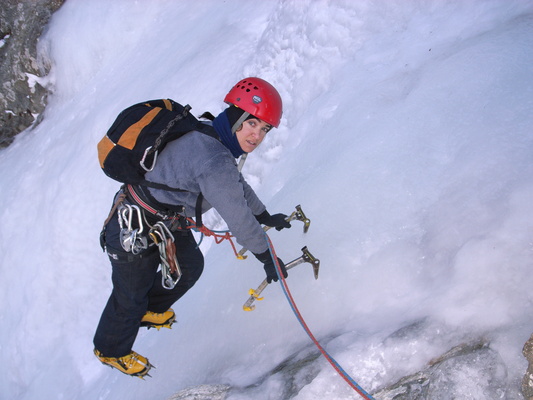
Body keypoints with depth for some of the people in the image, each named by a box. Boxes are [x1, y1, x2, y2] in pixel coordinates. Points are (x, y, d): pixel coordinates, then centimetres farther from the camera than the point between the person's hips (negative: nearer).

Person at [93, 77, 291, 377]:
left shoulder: (209, 136, -4)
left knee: (190, 266, 25)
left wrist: (266, 217, 23)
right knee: (131, 294, 14)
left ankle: (148, 311, 52)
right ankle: (111, 350, 45)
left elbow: (238, 185, 12)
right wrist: (267, 257, -11)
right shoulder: (214, 162, -36)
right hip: (134, 232, -9)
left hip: (167, 220, 9)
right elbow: (238, 218, -26)